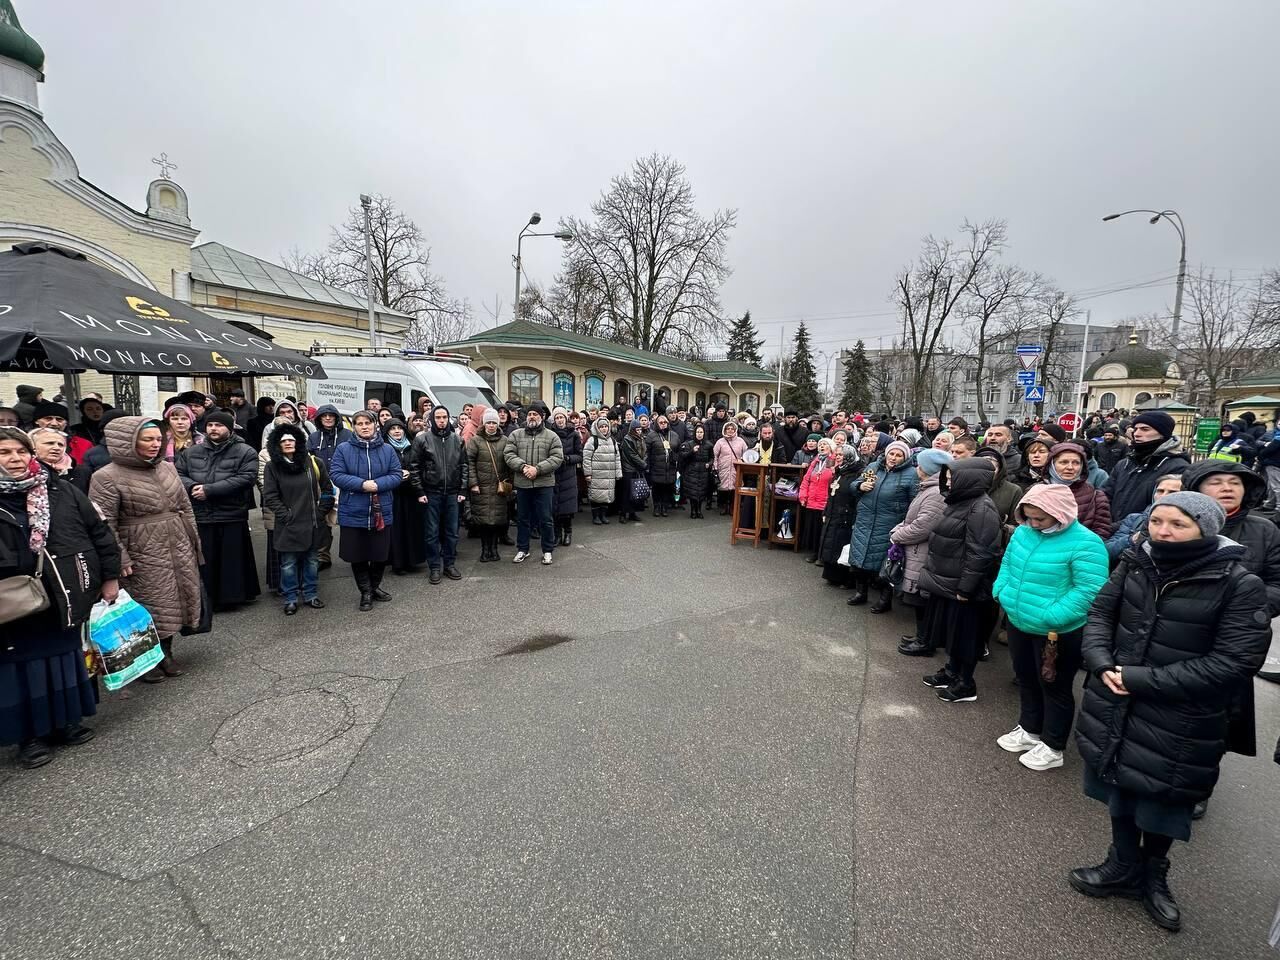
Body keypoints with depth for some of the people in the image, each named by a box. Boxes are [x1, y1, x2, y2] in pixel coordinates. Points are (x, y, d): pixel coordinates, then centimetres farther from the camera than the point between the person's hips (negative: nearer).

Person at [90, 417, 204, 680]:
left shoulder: (167, 468, 7)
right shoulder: (107, 477, -10)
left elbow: (185, 508, 14)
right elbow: (104, 524, -12)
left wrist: (194, 542, 14)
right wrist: (120, 559, -15)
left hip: (177, 550, 6)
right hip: (142, 555, -5)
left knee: (173, 602, 13)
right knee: (148, 609, 3)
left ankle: (166, 653, 29)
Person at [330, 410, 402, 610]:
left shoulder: (387, 450, 2)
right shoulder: (343, 449, -2)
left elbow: (397, 475, -1)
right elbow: (336, 475, -9)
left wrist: (377, 484, -18)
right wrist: (362, 484, -22)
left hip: (381, 512, 1)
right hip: (353, 513, -1)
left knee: (381, 554, 11)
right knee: (358, 555, 8)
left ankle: (375, 586, 34)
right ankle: (365, 592, 24)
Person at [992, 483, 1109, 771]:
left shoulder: (1085, 543, -20)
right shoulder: (1023, 532, 1)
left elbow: (1089, 590, -24)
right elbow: (1007, 564, 14)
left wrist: (1050, 619, -27)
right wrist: (1001, 591, -1)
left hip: (1058, 632, -7)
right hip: (1018, 624, 7)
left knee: (1054, 688, 12)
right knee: (1026, 680, 22)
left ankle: (1052, 747, 30)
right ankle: (1029, 730, 43)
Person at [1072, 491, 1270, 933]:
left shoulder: (1239, 586, -15)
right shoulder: (1135, 563, -5)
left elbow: (1235, 661, -18)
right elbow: (1100, 611, 2)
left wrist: (1143, 679, -20)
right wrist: (1100, 662, -14)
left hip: (1177, 722, -3)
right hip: (1115, 706, 3)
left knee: (1161, 797, 15)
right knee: (1120, 787, 19)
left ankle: (1154, 873, 44)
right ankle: (1124, 867, 43)